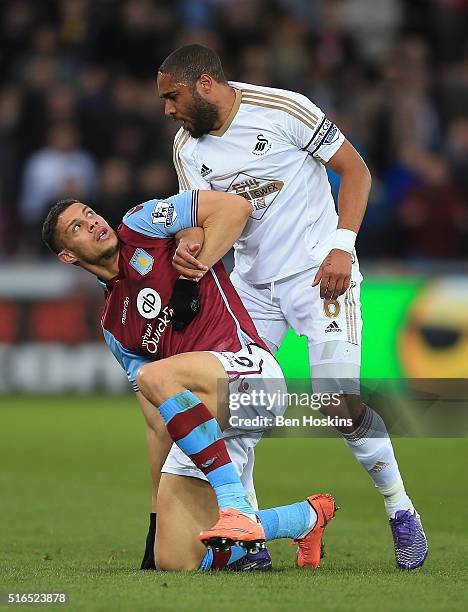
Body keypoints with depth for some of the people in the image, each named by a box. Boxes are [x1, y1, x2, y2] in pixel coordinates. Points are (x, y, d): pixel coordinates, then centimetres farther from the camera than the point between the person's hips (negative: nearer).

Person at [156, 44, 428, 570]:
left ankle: (400, 510, 3)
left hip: (319, 272, -6)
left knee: (340, 404, -16)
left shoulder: (283, 110, -15)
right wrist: (188, 248, -26)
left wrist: (342, 247, -19)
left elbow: (355, 170, -10)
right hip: (252, 282, 6)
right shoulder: (188, 148, 4)